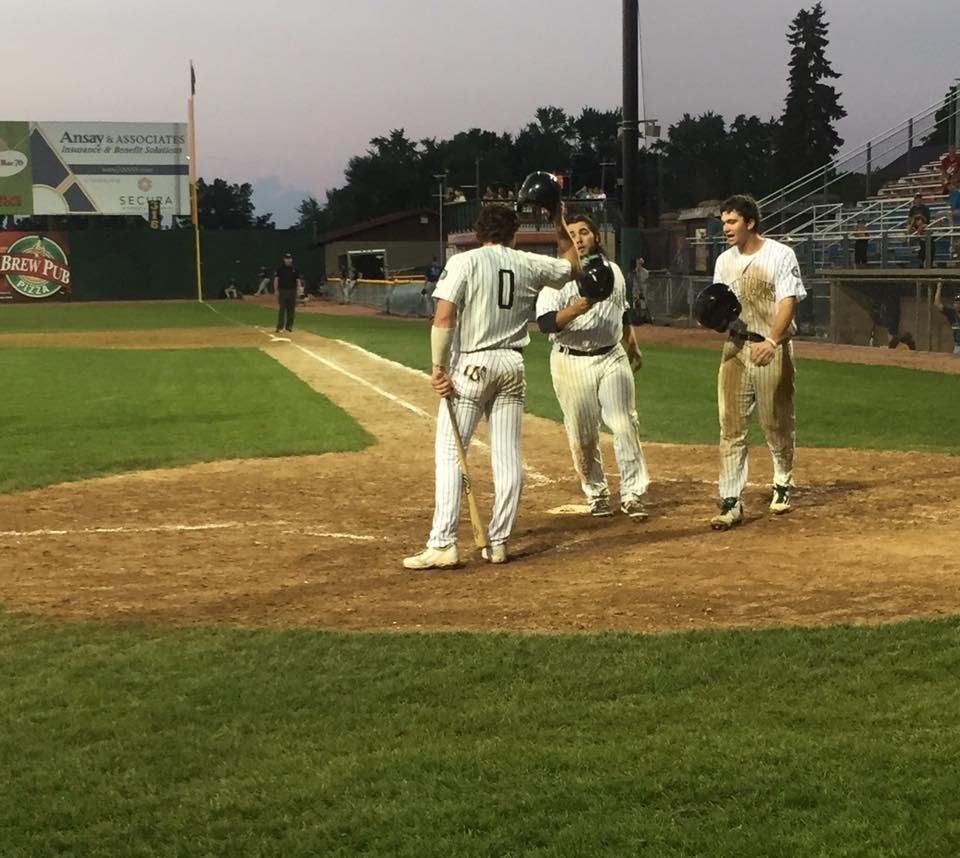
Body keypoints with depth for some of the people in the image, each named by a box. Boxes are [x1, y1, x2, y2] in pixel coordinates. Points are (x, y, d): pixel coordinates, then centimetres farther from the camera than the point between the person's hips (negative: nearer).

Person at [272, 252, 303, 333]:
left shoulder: (294, 269, 8)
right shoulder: (280, 269, 1)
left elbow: (298, 279, 8)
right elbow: (276, 279, -1)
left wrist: (299, 287, -10)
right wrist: (276, 290, -10)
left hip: (292, 291, 3)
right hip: (283, 291, -3)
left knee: (291, 309, 5)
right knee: (282, 309, -8)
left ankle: (289, 326, 14)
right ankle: (280, 326, -10)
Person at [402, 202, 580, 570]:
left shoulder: (463, 262, -5)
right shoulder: (529, 264, 6)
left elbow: (443, 317, -16)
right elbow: (572, 264, 26)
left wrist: (439, 366, -12)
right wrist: (559, 220, 29)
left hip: (471, 364, -4)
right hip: (513, 364, 4)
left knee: (449, 453, -3)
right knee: (508, 456, 8)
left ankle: (442, 545, -10)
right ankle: (498, 542, 11)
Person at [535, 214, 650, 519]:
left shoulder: (613, 271, 10)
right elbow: (546, 322, -19)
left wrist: (633, 347, 24)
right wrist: (576, 308, -33)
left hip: (612, 357, 3)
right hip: (572, 362, -3)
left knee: (626, 426, -5)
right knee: (583, 436, 3)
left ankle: (633, 496, 0)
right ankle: (597, 495, 18)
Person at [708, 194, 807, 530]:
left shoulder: (780, 255, -6)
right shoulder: (724, 261, 11)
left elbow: (788, 303, -15)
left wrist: (771, 341, -30)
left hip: (772, 350, -4)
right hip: (735, 349, 4)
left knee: (777, 423, 8)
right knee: (731, 427, -4)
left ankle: (783, 484, 32)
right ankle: (731, 503, -6)